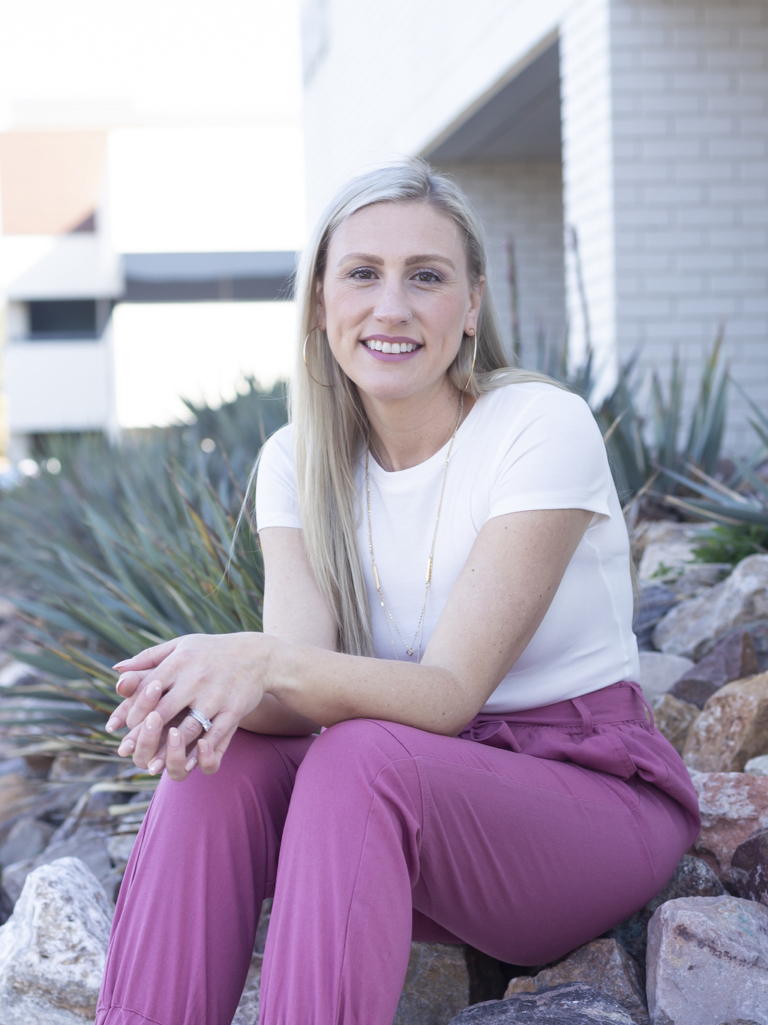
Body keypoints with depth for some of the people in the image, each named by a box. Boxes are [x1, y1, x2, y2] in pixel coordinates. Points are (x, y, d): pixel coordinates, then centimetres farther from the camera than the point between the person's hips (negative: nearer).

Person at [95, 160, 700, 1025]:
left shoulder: (542, 427, -14)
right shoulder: (298, 461, 1)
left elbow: (452, 692, -22)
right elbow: (300, 677, -13)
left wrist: (271, 662, -40)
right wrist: (222, 690, -38)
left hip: (588, 794, -4)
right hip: (405, 799, 4)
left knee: (361, 758, -34)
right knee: (225, 763, -26)